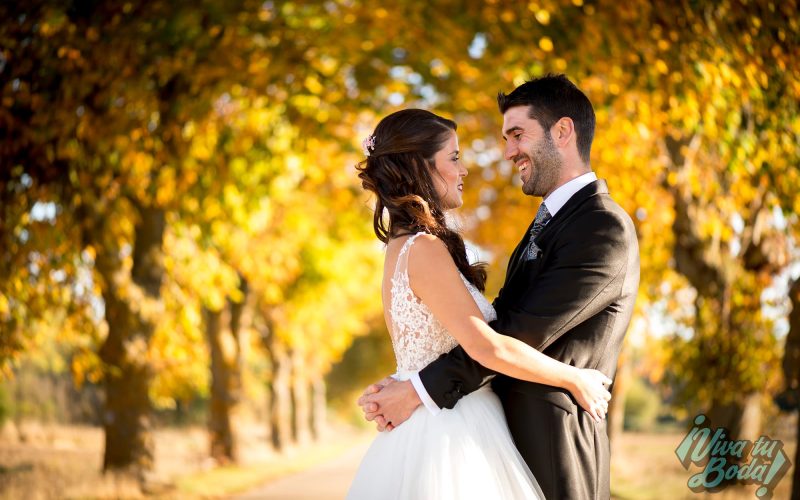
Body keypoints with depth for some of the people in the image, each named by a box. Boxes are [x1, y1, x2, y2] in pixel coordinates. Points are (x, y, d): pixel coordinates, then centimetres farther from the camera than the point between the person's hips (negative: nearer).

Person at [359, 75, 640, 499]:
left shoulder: (605, 230, -15)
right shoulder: (547, 224, 16)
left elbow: (523, 332, -20)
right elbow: (496, 321, 9)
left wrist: (420, 391, -17)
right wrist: (401, 390, -3)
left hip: (550, 450, -8)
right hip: (512, 433, 8)